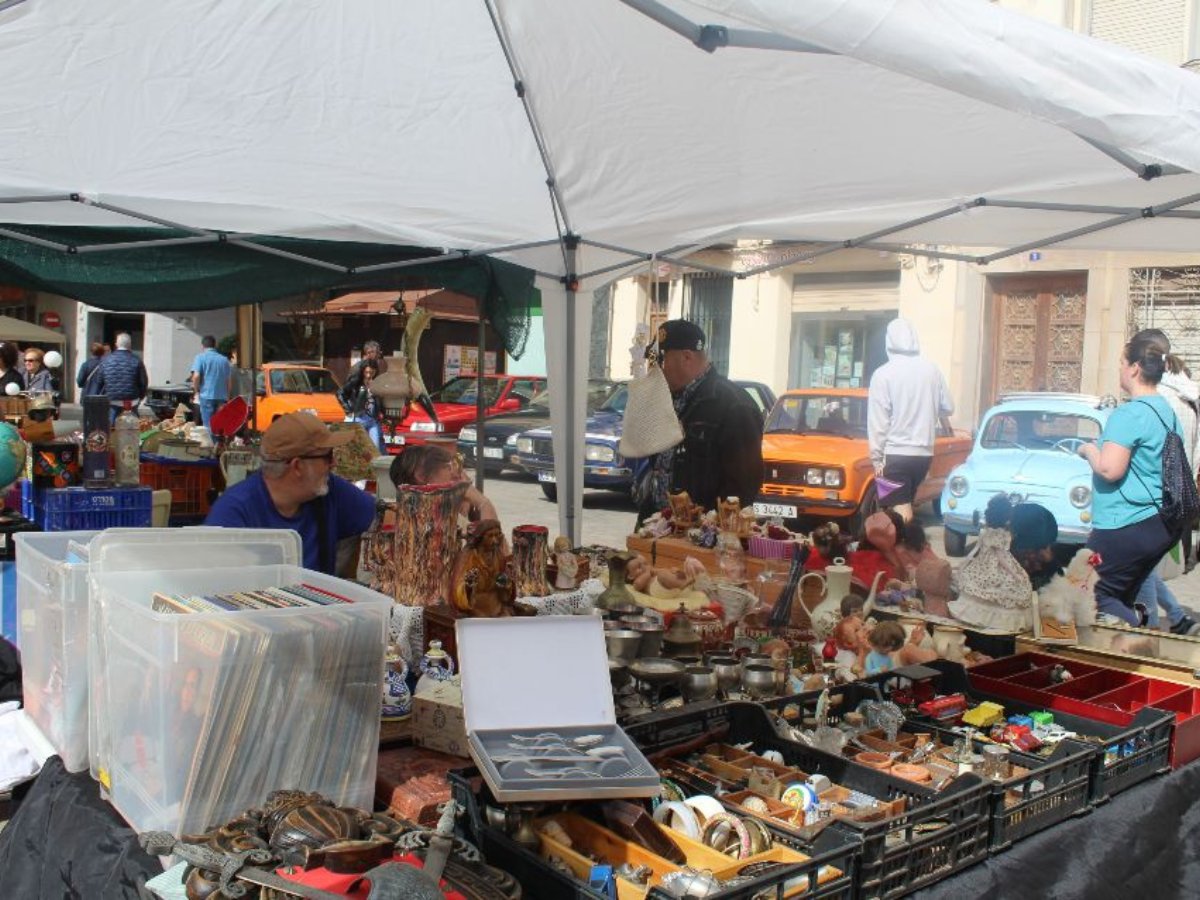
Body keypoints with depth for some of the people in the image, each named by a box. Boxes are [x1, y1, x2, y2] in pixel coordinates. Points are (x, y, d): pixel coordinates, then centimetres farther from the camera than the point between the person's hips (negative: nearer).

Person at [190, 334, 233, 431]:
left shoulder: (200, 357, 0)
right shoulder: (224, 360, 12)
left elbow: (196, 376, -12)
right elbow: (230, 381, 13)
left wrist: (197, 392, 1)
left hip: (207, 396, -4)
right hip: (222, 397, 4)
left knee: (208, 426, -3)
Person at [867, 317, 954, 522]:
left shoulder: (883, 373, -9)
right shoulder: (931, 370, 2)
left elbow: (877, 421, -10)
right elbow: (947, 407, 13)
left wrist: (877, 458, -4)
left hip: (896, 453, -5)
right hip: (924, 452, 5)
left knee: (902, 510, -3)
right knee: (905, 504, 18)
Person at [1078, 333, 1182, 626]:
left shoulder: (1129, 414, -17)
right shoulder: (1168, 412, 12)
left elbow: (1109, 470, -25)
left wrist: (1089, 449, -6)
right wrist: (1104, 446, 21)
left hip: (1127, 527, -9)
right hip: (1164, 524, 9)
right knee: (1123, 599, 17)